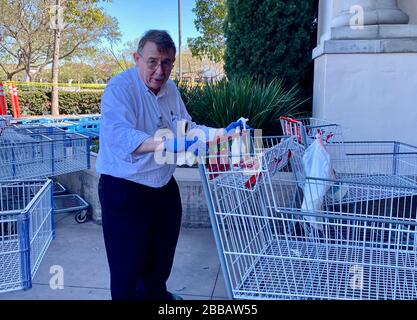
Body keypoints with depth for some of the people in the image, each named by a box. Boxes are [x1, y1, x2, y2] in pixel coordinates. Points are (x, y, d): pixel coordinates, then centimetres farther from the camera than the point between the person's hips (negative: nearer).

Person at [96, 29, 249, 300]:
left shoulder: (170, 89, 5)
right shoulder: (120, 87, -20)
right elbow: (119, 135, -37)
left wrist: (222, 133, 5)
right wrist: (167, 144, -48)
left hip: (164, 187, 8)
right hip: (125, 190, -8)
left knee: (162, 255, 26)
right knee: (128, 265, 4)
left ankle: (155, 294, 53)